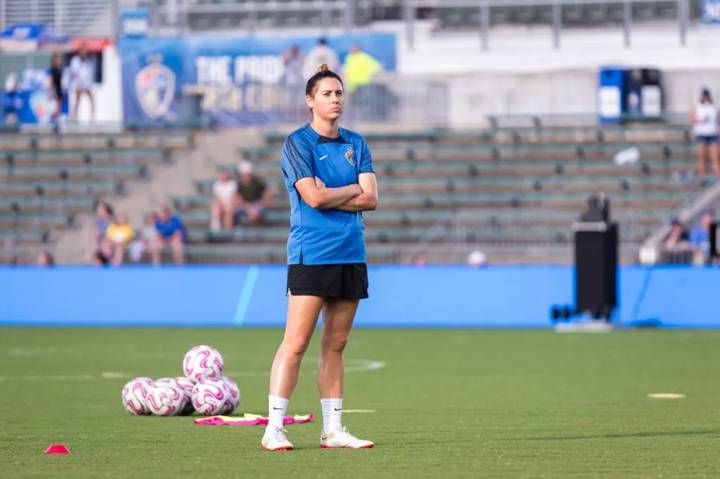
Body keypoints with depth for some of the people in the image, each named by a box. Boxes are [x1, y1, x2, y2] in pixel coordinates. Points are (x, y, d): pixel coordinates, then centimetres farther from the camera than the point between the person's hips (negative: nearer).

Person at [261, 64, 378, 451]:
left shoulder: (356, 144, 13)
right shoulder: (297, 143, -4)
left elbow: (371, 199, 2)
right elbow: (313, 197, -15)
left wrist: (329, 196, -8)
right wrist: (353, 189, -1)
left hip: (351, 256, 6)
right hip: (310, 255, -6)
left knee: (335, 345, 8)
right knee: (296, 343, -9)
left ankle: (333, 430, 11)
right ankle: (274, 429, -8)